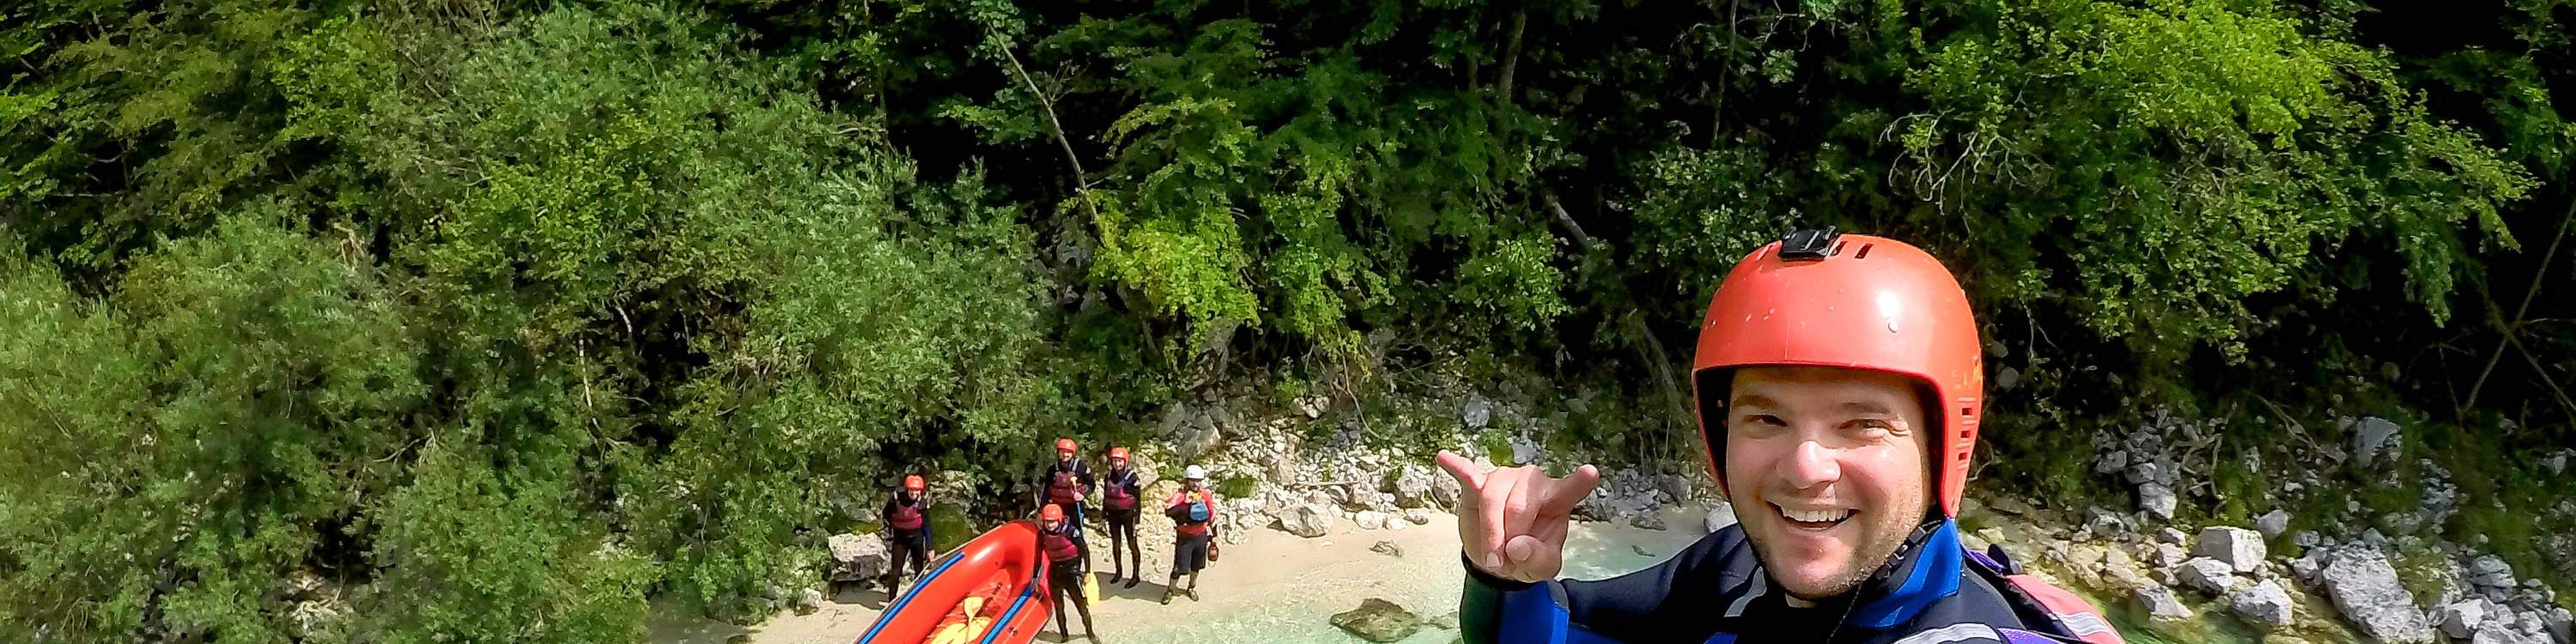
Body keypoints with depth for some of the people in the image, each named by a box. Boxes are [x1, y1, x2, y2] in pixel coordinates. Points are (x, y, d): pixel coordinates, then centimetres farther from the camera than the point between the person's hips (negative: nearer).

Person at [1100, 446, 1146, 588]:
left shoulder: (1131, 476, -12)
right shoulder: (1109, 476, 4)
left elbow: (1137, 499, -10)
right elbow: (1105, 496, 13)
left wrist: (1137, 519, -12)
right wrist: (1103, 514, 12)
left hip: (1127, 514, -5)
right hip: (1113, 514, 5)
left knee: (1132, 544, 1)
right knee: (1115, 543, 15)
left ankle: (1136, 575, 7)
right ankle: (1118, 571, 29)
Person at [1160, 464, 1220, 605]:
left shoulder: (1206, 495, -5)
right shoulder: (1180, 496, -18)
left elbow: (1212, 516, 6)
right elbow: (1168, 512, -34)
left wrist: (1214, 536, 10)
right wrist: (1186, 504, -41)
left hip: (1201, 536, 4)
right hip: (1184, 538, -4)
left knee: (1196, 566, 17)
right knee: (1180, 567, -2)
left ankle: (1192, 588, 41)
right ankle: (1170, 590, 21)